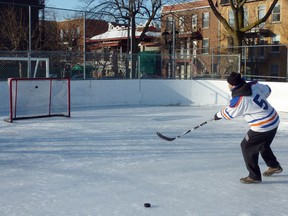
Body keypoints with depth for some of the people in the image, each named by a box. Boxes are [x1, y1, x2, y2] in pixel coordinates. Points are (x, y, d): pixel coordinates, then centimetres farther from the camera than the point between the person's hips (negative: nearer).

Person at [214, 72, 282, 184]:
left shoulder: (238, 100, -21)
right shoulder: (254, 85, -2)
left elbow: (228, 114, -4)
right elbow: (267, 90, 15)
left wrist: (218, 115, 16)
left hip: (263, 127, -9)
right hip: (274, 120, 9)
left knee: (247, 146, 5)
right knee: (262, 144, 28)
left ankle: (254, 176, 10)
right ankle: (274, 166, 44)